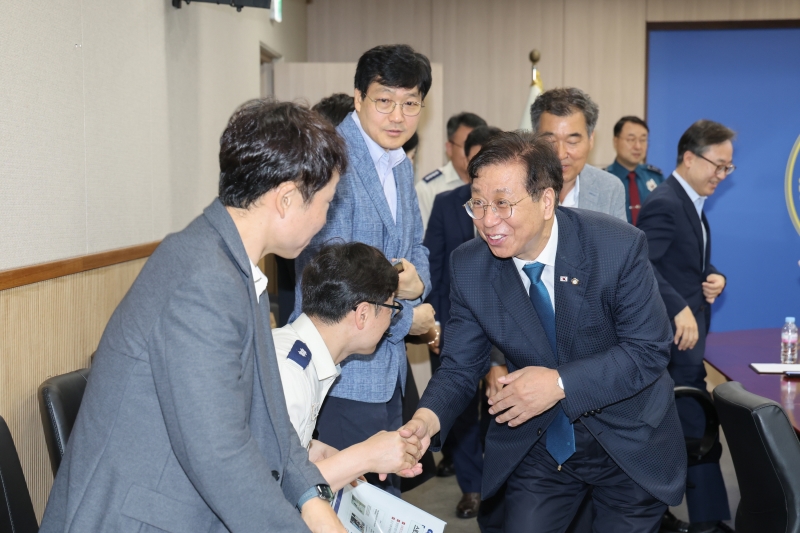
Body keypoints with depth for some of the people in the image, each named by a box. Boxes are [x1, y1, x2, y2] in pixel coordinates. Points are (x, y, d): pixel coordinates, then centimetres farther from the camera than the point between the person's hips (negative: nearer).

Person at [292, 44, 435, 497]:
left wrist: (417, 281, -6)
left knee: (387, 495, 17)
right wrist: (407, 319, -11)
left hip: (388, 369, 9)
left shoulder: (402, 166, 11)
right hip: (346, 374, -8)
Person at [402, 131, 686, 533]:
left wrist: (561, 383, -31)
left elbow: (649, 350, -19)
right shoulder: (468, 267, -13)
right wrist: (428, 417, -29)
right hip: (536, 447, 2)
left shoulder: (620, 247, -22)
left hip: (629, 443, -1)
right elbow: (460, 368, -8)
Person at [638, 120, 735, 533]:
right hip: (673, 334, -10)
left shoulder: (690, 203, 15)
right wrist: (680, 308, -33)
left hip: (683, 333, 10)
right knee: (699, 431, -4)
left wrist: (714, 279, 2)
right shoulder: (665, 204, -17)